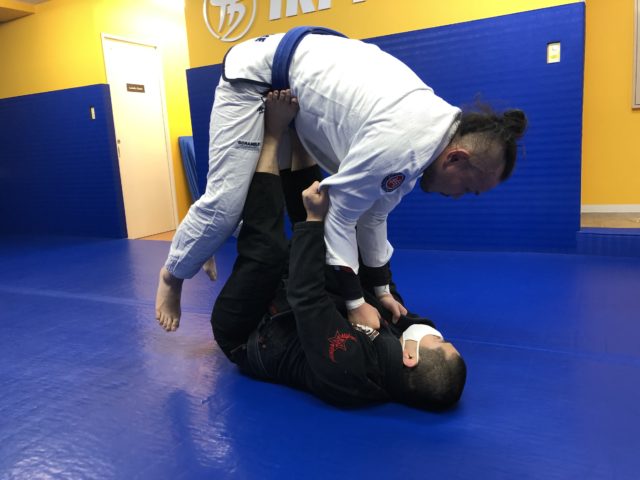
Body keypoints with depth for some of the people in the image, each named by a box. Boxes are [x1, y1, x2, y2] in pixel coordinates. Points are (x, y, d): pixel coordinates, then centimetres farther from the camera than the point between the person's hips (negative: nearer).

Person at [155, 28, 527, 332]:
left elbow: (374, 213, 2)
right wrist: (356, 303, -17)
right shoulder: (401, 143, -34)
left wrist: (382, 289, 6)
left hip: (298, 79, 9)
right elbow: (340, 214, -26)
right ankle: (173, 275, 18)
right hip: (255, 75, -8)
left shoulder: (434, 128, -5)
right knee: (227, 202, -13)